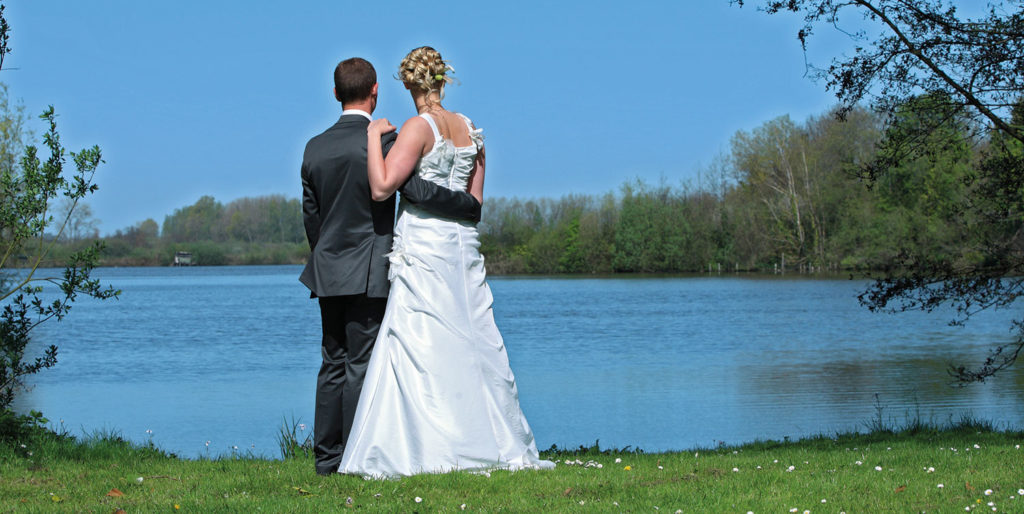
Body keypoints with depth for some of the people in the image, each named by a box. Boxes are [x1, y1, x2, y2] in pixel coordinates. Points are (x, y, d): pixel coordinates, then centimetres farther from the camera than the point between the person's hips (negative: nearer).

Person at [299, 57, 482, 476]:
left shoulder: (315, 148, 7)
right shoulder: (383, 141, -11)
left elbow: (310, 215, 13)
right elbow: (416, 190, -20)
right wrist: (471, 206, -8)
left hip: (327, 273, 6)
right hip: (366, 274, -6)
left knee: (333, 364, 11)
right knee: (361, 365, -3)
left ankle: (326, 456, 12)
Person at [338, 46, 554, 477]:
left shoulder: (419, 127, -10)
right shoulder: (469, 128, 11)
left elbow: (381, 187, -15)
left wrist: (374, 135, -5)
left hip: (423, 247, -7)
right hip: (463, 244, 7)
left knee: (417, 346, -5)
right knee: (472, 344, 10)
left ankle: (425, 451, -8)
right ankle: (499, 444, 12)